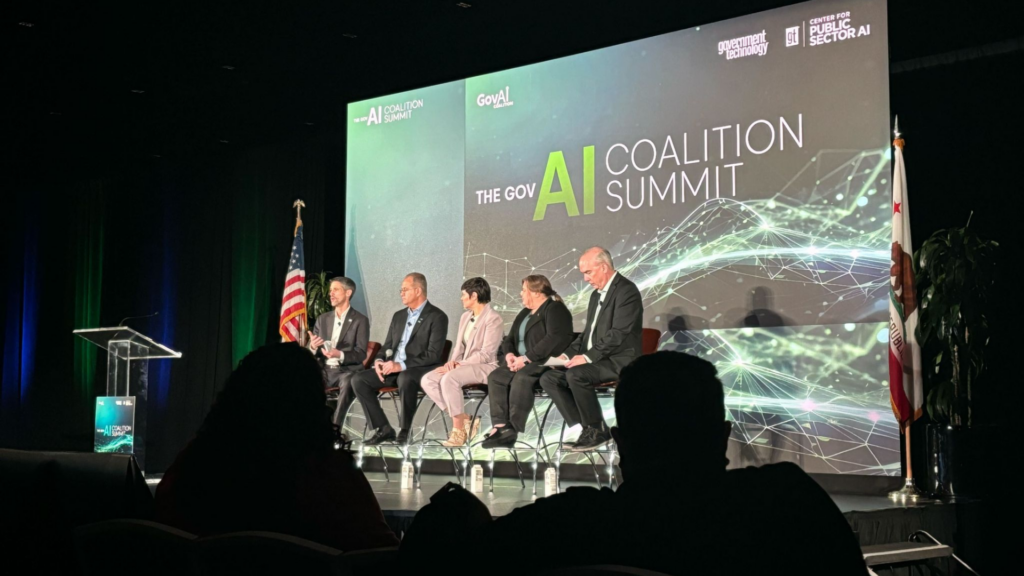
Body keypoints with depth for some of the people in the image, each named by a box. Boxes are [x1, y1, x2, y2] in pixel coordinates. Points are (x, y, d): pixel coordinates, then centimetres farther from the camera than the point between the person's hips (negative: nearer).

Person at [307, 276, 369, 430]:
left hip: (348, 370, -4)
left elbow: (361, 354, -8)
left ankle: (335, 428, -41)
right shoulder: (323, 319, 15)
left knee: (348, 382, -39)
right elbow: (311, 352, 13)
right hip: (325, 369, 4)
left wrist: (340, 355, -28)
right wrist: (313, 347, -13)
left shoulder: (360, 320, 0)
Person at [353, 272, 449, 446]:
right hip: (394, 369, 7)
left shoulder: (437, 317, -6)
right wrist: (379, 361, -5)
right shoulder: (399, 316, 18)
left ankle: (404, 430, -22)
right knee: (359, 380, -13)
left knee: (404, 378, -40)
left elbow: (433, 355, -16)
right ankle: (383, 429, -9)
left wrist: (402, 365, -24)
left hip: (421, 370, -7)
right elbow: (387, 346, 19)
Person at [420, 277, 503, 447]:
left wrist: (459, 364, -19)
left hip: (485, 368, -8)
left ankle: (458, 429, -22)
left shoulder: (493, 318, -9)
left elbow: (486, 354, -16)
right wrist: (453, 361, -4)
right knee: (427, 380, -15)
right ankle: (464, 419, -11)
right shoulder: (465, 317, 16)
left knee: (449, 379, -34)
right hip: (463, 366, 8)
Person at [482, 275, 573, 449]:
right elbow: (509, 339, 23)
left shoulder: (554, 309, -4)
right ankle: (500, 426, -29)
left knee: (521, 377, -35)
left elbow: (555, 339, -19)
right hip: (522, 363, 8)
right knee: (495, 377, -17)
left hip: (544, 362, -8)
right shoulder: (525, 313, 24)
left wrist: (527, 358, -22)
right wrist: (509, 354, -1)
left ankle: (512, 429, -35)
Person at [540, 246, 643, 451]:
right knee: (549, 379, -5)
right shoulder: (597, 294, 17)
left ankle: (597, 430, -15)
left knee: (576, 375, -32)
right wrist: (568, 354, 4)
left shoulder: (626, 291, -12)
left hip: (618, 361, -10)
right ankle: (587, 429, -7)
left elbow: (618, 334, -21)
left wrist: (588, 356, -23)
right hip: (593, 359, 10)